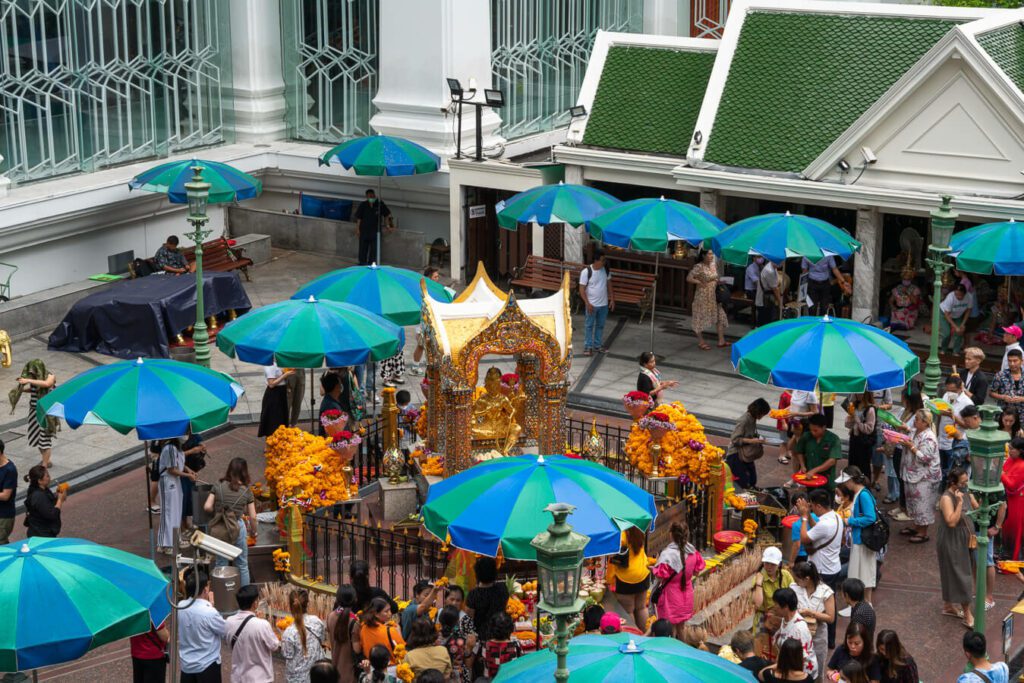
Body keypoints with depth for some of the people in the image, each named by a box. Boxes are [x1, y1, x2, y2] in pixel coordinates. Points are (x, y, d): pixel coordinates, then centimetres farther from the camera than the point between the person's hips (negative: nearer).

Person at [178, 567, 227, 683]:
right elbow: (225, 630, -8)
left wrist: (209, 605, 2)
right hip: (207, 665, -6)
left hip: (186, 664, 6)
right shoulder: (209, 612, -24)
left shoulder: (180, 607, -4)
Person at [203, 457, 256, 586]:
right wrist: (253, 532, 13)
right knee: (242, 565, 14)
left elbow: (207, 507, -7)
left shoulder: (218, 486, -3)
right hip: (238, 527, -1)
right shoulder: (246, 491, -3)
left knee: (221, 564, 14)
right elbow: (253, 517, -3)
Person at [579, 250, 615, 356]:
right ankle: (588, 347, 15)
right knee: (589, 326, 6)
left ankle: (598, 345, 27)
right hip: (592, 305, -5)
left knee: (600, 325, 15)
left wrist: (612, 299, 6)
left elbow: (608, 285, 10)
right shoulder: (586, 272, -18)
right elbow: (582, 289, -15)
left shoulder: (605, 270, -2)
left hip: (604, 304, 5)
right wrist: (587, 303, -20)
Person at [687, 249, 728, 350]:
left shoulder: (714, 266, 8)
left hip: (714, 297, 7)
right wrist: (700, 283, -17)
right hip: (702, 297, -7)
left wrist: (719, 281, 4)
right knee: (701, 318, 3)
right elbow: (689, 278, -21)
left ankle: (721, 341, 12)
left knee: (720, 317, 6)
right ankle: (701, 342, 14)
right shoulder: (699, 267, -15)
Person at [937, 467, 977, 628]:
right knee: (960, 576, -4)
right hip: (951, 542, -8)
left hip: (963, 541, 8)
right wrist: (959, 502, -31)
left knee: (953, 575, 19)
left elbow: (972, 512, 17)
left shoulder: (964, 493, 3)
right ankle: (967, 615, 1)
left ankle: (948, 606, 32)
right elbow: (951, 522, -30)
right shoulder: (947, 498, -22)